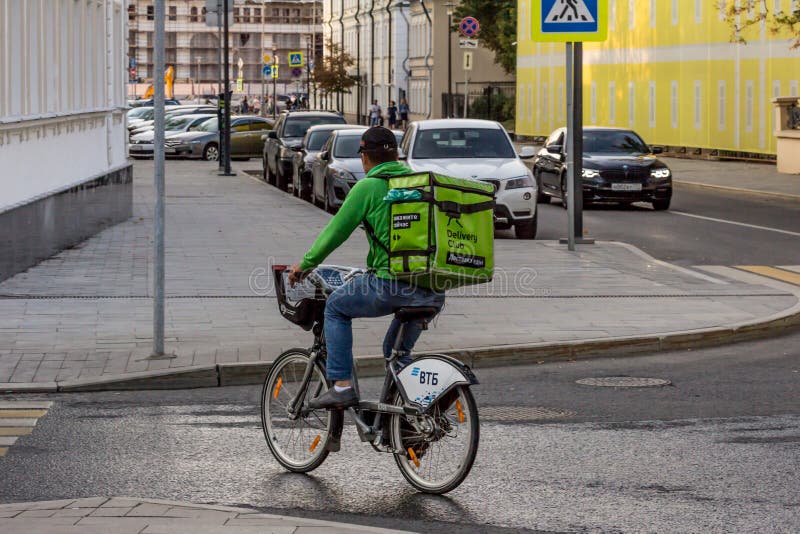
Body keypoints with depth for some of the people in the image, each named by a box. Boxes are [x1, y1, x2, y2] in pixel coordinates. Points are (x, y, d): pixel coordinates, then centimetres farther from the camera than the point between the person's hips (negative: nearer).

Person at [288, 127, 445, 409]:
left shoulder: (368, 187, 1)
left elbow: (335, 233, 3)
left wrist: (305, 264, 18)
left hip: (392, 284, -6)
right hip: (434, 294, 6)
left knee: (336, 307, 19)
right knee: (397, 349, 28)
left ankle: (342, 386, 10)